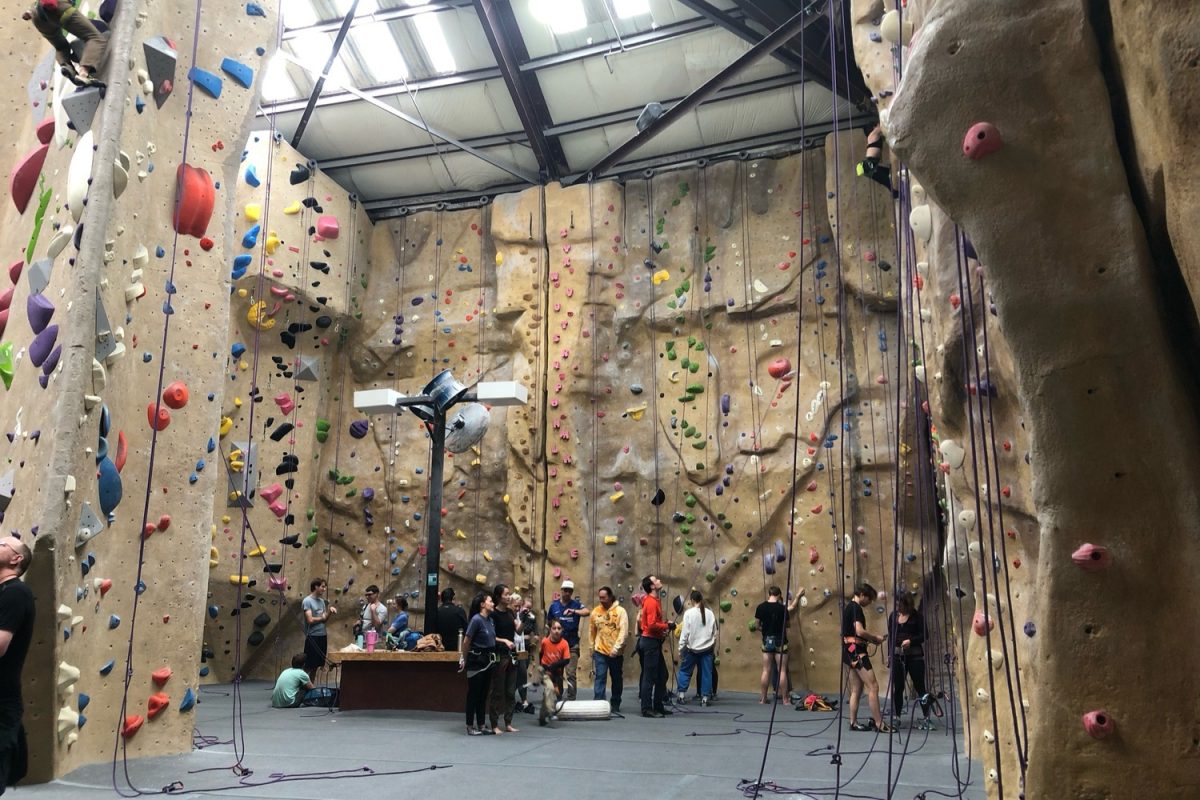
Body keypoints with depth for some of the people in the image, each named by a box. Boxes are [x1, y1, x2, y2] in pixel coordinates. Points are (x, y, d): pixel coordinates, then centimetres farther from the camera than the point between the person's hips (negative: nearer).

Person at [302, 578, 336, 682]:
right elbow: (310, 620, -20)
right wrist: (321, 618, -4)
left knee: (316, 666, 13)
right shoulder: (307, 601, -11)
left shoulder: (322, 601, 12)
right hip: (312, 637, -7)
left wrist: (330, 611, -2)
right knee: (308, 667, -2)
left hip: (322, 636, 7)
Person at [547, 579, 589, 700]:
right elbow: (548, 622, 14)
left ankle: (571, 699, 2)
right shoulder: (554, 605, 5)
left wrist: (574, 611, -34)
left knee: (571, 673, -4)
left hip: (572, 644, -3)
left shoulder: (576, 604, -3)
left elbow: (587, 612, -22)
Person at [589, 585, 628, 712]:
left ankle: (615, 705, 23)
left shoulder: (620, 611, -7)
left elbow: (624, 632, -13)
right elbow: (592, 632, 12)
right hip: (600, 652, 1)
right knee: (600, 678, -6)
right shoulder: (595, 611, 2)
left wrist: (616, 648, -20)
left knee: (617, 679, 10)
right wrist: (592, 649, 13)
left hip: (616, 653, -1)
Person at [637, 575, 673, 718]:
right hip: (650, 642, -10)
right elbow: (652, 625, -24)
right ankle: (646, 709, 1)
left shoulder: (654, 601, 14)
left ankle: (658, 706, 22)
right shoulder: (651, 602, -17)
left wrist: (665, 625, 5)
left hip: (654, 642, 10)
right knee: (649, 676, -5)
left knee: (662, 675, 15)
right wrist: (667, 626, -12)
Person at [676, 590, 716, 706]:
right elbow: (715, 633, 8)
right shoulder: (710, 613, 3)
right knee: (706, 673, 7)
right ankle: (705, 698, 7)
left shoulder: (689, 613, -9)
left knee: (684, 671, 12)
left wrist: (681, 649, -3)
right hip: (707, 649, 3)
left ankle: (682, 696, 11)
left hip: (692, 649, -3)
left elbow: (685, 633, -10)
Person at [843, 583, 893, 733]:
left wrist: (871, 639, 14)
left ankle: (853, 723, 14)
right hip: (856, 651, -10)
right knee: (873, 686, -9)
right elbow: (859, 631, -23)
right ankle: (879, 724, -8)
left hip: (851, 651, 10)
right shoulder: (856, 608, -13)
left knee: (856, 690, 12)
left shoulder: (849, 607, 17)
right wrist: (875, 638, -7)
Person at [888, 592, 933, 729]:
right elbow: (890, 635, 10)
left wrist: (911, 641, -22)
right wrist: (890, 654, 6)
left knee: (920, 687, 0)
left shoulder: (916, 615, -7)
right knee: (897, 687, 7)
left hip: (915, 655, -4)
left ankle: (927, 719, 6)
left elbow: (924, 635, -8)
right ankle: (895, 718, 15)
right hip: (897, 656, 4)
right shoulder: (893, 616, 5)